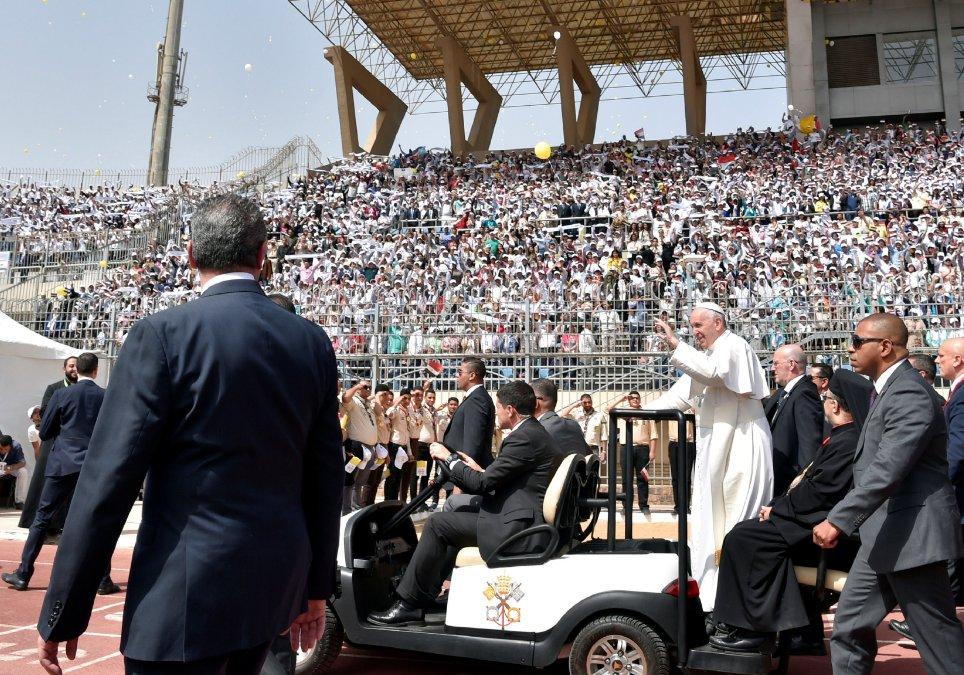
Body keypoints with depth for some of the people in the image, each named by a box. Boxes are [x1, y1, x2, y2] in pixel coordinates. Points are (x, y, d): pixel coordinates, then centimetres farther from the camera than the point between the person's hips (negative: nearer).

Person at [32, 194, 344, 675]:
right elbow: (326, 476, 7)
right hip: (277, 581, 6)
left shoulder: (162, 335, -12)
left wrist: (62, 614, -4)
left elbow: (108, 481, -14)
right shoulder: (313, 342, 2)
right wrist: (315, 588, 17)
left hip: (188, 591, -6)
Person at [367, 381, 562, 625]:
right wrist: (480, 470, 16)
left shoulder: (524, 437, -17)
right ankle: (426, 595, 25)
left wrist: (449, 458, -4)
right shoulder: (537, 433, 15)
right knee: (452, 517, 23)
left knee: (437, 523, -8)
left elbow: (481, 483, -17)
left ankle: (408, 604, 1)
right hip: (527, 523, 11)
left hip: (517, 530, -11)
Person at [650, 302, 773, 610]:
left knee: (734, 522, -8)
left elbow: (714, 373, -26)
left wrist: (676, 345, -26)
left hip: (739, 448, -9)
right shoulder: (710, 353, 20)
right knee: (711, 519, 7)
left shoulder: (733, 346, -6)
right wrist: (645, 411, 7)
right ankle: (715, 595, 13)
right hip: (716, 447, 9)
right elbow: (685, 391, 17)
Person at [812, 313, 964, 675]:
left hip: (912, 533, -10)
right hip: (885, 535, 10)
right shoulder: (887, 389, 15)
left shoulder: (909, 394, -19)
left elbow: (887, 469, -29)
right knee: (850, 624, 13)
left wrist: (838, 520, -30)